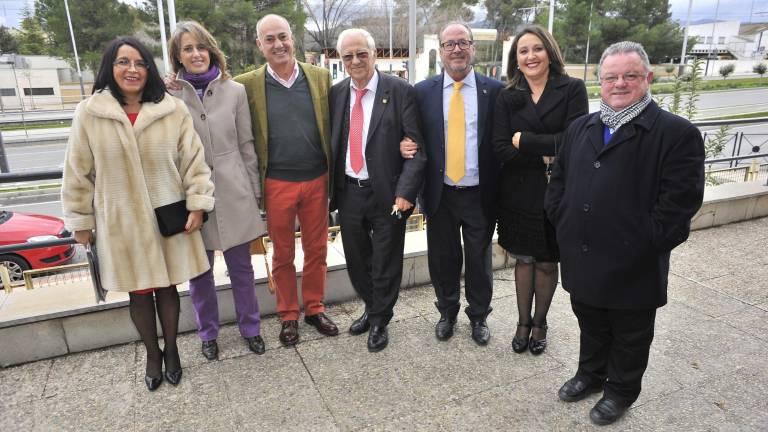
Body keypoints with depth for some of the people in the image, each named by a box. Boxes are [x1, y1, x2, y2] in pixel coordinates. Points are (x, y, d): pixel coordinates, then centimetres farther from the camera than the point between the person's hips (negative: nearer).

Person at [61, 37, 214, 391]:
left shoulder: (174, 110, -6)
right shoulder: (88, 113, -5)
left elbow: (193, 161, -2)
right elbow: (78, 173, 1)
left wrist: (197, 204, -6)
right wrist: (80, 221, 3)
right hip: (121, 223, 1)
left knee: (167, 287, 12)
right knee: (139, 292, 13)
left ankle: (171, 349, 36)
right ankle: (152, 354, 36)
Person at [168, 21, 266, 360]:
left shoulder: (234, 91, 2)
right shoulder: (168, 95, -2)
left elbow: (246, 145, 5)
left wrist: (254, 191, 5)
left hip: (233, 193, 1)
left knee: (241, 268, 11)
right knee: (199, 272, 12)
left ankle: (250, 328, 30)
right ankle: (208, 333, 32)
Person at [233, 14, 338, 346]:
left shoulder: (320, 77, 2)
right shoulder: (248, 84, -3)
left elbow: (333, 126, 6)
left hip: (317, 180, 2)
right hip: (277, 184, -1)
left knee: (317, 250, 13)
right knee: (283, 255, 11)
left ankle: (314, 309, 31)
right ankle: (288, 315, 29)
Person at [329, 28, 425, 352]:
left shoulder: (400, 91, -7)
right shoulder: (336, 94, 6)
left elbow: (415, 147, -10)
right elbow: (330, 144, 11)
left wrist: (405, 192, -18)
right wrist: (328, 190, 3)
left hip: (388, 194, -4)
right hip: (348, 192, 4)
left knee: (386, 264, 9)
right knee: (357, 261, 17)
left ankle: (379, 322, 32)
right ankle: (371, 309, 42)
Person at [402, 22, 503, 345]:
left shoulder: (494, 90, -2)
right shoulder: (423, 91, 2)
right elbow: (414, 138, 9)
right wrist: (406, 146, -14)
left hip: (480, 195, -1)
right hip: (440, 194, 1)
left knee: (480, 260, 13)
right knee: (443, 259, 15)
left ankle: (479, 316, 36)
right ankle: (447, 313, 38)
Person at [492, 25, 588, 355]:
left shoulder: (572, 89, -4)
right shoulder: (507, 97, 1)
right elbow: (501, 149, -8)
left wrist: (525, 141, -13)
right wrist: (544, 156, -17)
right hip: (519, 193, 1)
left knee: (547, 262, 12)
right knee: (524, 260, 13)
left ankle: (539, 323, 33)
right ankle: (523, 322, 31)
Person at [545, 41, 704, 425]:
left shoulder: (677, 133, -12)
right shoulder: (580, 128, 7)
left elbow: (680, 200, -16)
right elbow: (558, 181, 12)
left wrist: (644, 245, -16)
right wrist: (563, 223, 2)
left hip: (633, 266, -5)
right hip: (582, 258, 5)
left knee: (630, 334, 16)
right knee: (590, 324, 23)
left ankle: (621, 390, 38)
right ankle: (591, 374, 46)